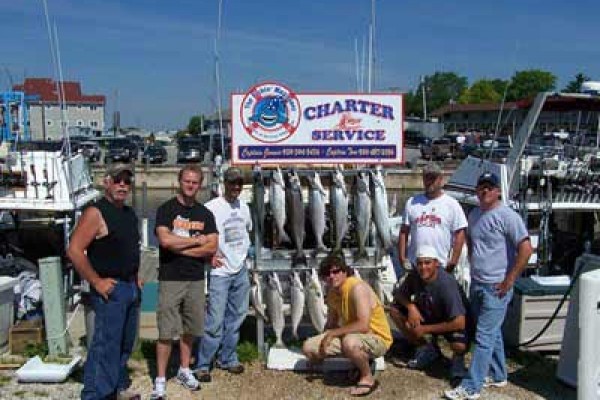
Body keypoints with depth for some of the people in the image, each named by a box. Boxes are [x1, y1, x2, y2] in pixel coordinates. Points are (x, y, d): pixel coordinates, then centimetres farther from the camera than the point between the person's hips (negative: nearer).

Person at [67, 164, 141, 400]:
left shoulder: (130, 214, 12)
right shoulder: (96, 213, -13)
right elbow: (74, 250, -20)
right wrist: (96, 282, -19)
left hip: (131, 288, 8)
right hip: (110, 289, -8)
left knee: (125, 344, 17)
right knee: (106, 345, -7)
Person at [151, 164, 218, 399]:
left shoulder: (205, 214, 9)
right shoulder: (166, 209, -2)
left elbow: (212, 247, -1)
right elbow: (165, 240, -18)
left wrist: (180, 247, -9)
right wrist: (197, 240, -8)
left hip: (196, 279, 4)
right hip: (170, 279, -4)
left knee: (190, 329, 12)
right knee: (166, 332, -3)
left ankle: (184, 371, 28)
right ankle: (160, 380, 6)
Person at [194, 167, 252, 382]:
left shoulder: (244, 207, 9)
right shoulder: (212, 207, -12)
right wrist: (210, 256, -16)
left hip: (241, 271, 7)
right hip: (220, 272, -7)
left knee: (236, 317, 14)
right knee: (215, 320, -7)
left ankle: (228, 358, 27)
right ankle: (202, 365, 5)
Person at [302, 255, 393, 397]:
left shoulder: (357, 287, -24)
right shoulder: (332, 292, 1)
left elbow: (363, 325, -31)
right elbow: (332, 323, 11)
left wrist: (333, 333, -25)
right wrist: (324, 338, -5)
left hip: (377, 338, -8)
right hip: (350, 336, 8)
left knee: (350, 342, -42)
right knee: (309, 347, -3)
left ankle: (368, 378, -11)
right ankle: (360, 362, 9)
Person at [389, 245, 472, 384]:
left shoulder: (447, 284, -32)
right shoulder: (414, 276, -15)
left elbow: (459, 322, -34)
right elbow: (399, 294, 1)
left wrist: (425, 329, -26)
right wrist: (411, 306, -22)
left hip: (450, 323, -6)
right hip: (428, 315, 6)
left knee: (460, 346, -38)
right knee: (395, 310, -10)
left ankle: (458, 357, 4)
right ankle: (427, 349, 4)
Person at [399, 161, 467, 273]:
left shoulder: (452, 204, 2)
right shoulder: (412, 202, 10)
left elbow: (460, 234, -2)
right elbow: (404, 232, 9)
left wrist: (453, 261, -8)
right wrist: (402, 257, 2)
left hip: (441, 267, -2)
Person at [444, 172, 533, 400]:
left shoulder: (507, 216, -13)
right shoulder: (474, 215, 10)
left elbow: (525, 249, -17)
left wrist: (509, 281, -16)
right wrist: (474, 267, 13)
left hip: (496, 288, -8)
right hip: (476, 284, 8)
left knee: (484, 337, -6)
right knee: (493, 333, 19)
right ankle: (497, 375, 33)